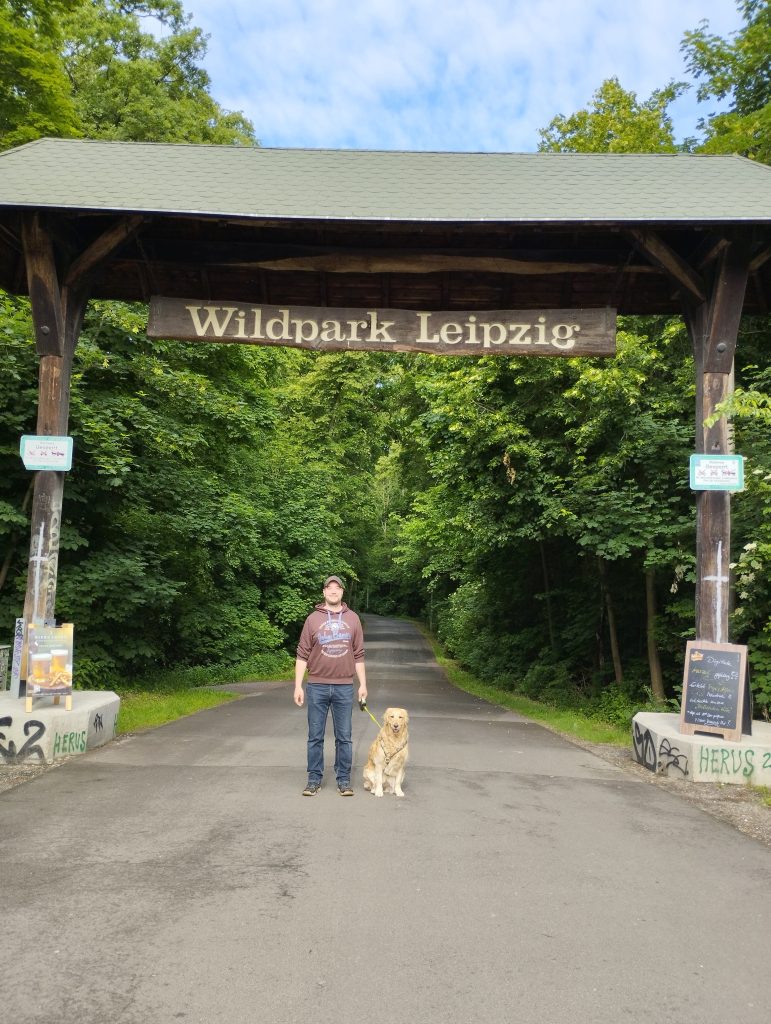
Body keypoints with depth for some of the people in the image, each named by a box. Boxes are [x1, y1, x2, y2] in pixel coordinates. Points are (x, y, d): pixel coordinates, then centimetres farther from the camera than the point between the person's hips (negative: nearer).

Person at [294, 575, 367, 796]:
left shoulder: (352, 618, 6)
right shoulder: (313, 618, 1)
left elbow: (358, 655, 9)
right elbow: (302, 655, 1)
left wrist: (363, 684, 4)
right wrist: (298, 686, -4)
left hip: (344, 687, 1)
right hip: (317, 686, -1)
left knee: (344, 737, 7)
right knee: (315, 736, 7)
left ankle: (344, 779, 17)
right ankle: (314, 778, 19)